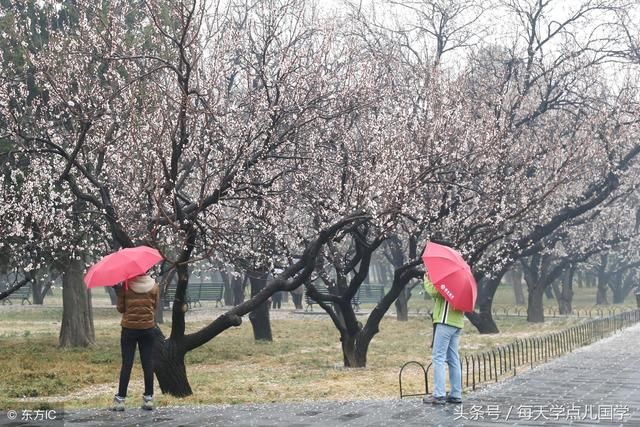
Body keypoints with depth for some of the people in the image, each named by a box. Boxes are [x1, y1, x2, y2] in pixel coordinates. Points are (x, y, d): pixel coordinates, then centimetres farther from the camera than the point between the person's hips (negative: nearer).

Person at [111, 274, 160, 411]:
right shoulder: (154, 286, -2)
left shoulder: (125, 286, -9)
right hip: (148, 328, 2)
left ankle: (120, 399, 1)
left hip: (129, 328, -2)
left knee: (126, 364, 2)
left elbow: (121, 308, -3)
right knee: (148, 363, 7)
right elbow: (155, 306, 5)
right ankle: (148, 398, 9)